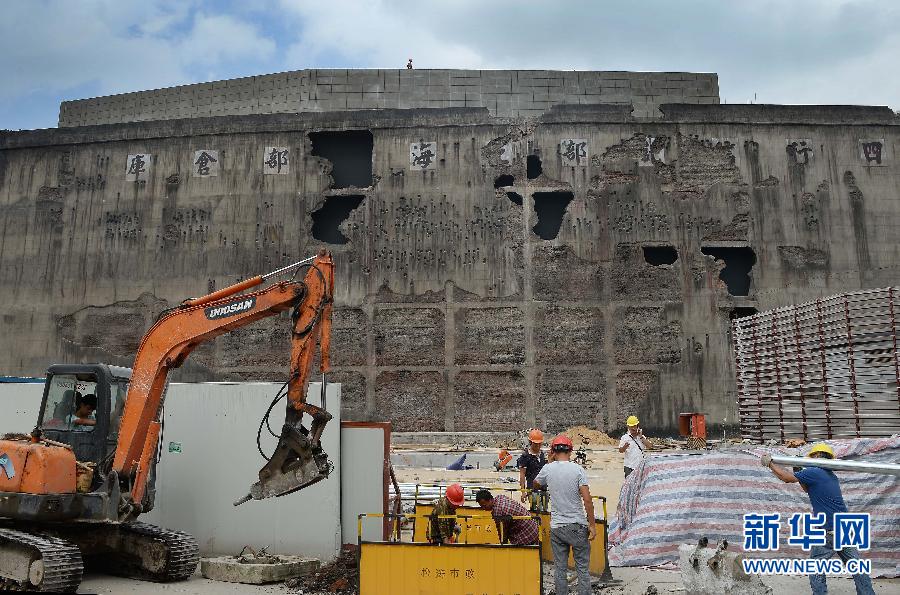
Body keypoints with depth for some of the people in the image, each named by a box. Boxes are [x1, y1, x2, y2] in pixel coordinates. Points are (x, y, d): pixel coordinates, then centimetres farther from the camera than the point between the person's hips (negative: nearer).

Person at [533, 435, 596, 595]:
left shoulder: (548, 469, -2)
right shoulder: (577, 469, -9)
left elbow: (536, 484, 20)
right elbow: (587, 500, -14)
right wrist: (592, 525, -7)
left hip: (556, 527, 2)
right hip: (578, 526, -2)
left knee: (559, 569, 12)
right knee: (582, 568, 9)